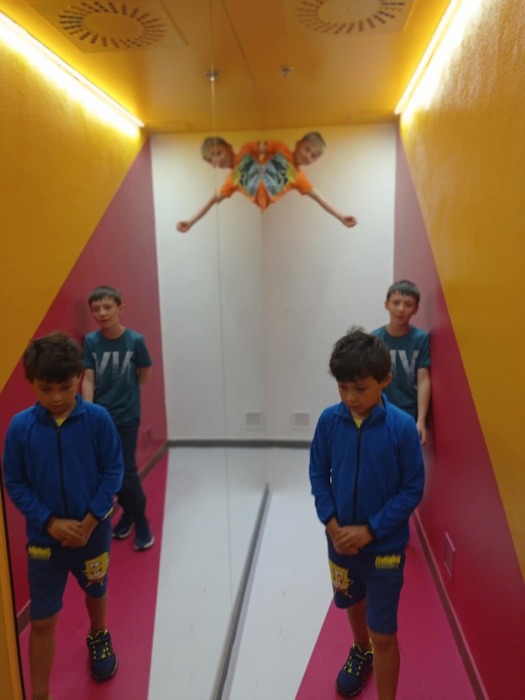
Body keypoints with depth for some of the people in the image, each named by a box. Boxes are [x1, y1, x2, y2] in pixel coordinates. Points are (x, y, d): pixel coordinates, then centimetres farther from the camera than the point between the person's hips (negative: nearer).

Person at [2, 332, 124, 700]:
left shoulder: (97, 418, -18)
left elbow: (113, 472, -11)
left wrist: (90, 521, -16)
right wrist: (50, 522, -16)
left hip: (93, 530, 1)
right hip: (44, 537, 0)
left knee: (96, 591, 26)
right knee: (43, 620, 7)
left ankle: (99, 638, 57)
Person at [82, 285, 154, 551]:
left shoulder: (135, 340, -12)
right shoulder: (91, 341, -7)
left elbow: (145, 375, 1)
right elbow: (88, 380, -8)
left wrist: (125, 391, 5)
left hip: (127, 417, -2)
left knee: (127, 470, 0)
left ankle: (141, 520, 20)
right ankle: (127, 511, 35)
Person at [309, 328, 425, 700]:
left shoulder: (402, 427, -21)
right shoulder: (329, 420, -14)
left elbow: (413, 489, -14)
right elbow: (318, 474, -2)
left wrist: (370, 530, -17)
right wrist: (331, 521, -13)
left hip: (385, 545, -4)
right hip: (340, 539, 4)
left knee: (384, 634, 7)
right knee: (353, 603, 29)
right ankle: (361, 650, 59)